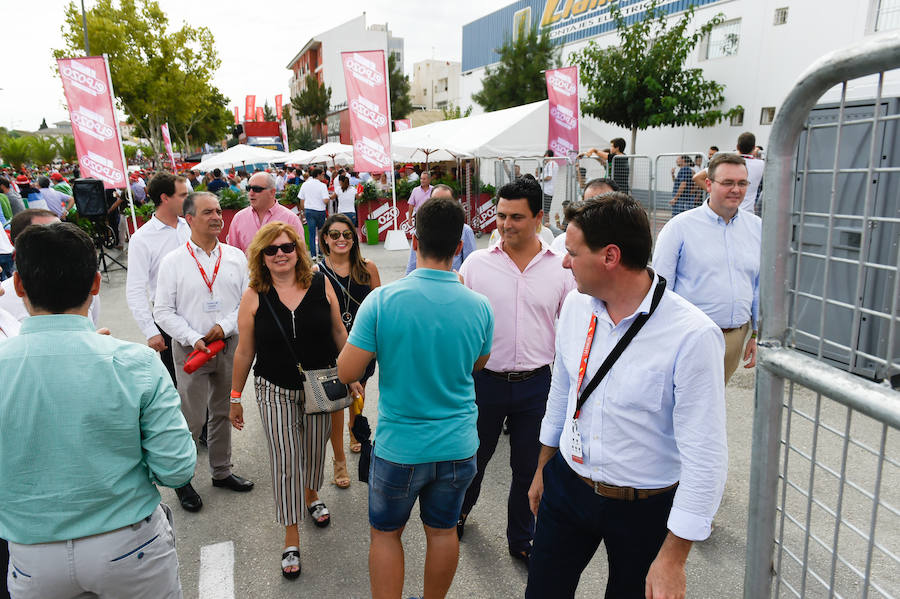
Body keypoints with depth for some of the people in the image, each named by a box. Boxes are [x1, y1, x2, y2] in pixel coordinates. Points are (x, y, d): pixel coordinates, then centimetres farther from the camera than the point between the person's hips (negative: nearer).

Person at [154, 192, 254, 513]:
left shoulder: (235, 256, 2)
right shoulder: (173, 261, -5)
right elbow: (163, 311, -6)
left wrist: (225, 326, -11)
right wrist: (194, 339, -15)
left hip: (229, 345, 3)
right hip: (191, 349, -3)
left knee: (223, 413, 16)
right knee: (192, 419, 2)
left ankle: (221, 471, 33)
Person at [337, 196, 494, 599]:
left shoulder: (381, 301, -19)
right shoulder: (479, 306, -10)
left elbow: (346, 372, -13)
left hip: (398, 446, -2)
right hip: (457, 446, 3)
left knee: (385, 532, 20)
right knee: (442, 531, 22)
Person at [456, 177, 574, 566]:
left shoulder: (561, 269, -3)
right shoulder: (476, 263, -4)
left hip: (535, 385, 0)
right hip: (484, 379, 0)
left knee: (529, 468, 14)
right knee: (474, 456, 20)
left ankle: (521, 540, 37)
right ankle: (460, 511, 49)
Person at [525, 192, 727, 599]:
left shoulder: (693, 336, -24)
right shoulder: (575, 306, -6)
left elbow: (705, 457, -20)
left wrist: (673, 559, -15)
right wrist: (542, 470, 17)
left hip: (645, 508, -4)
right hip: (566, 486, 5)